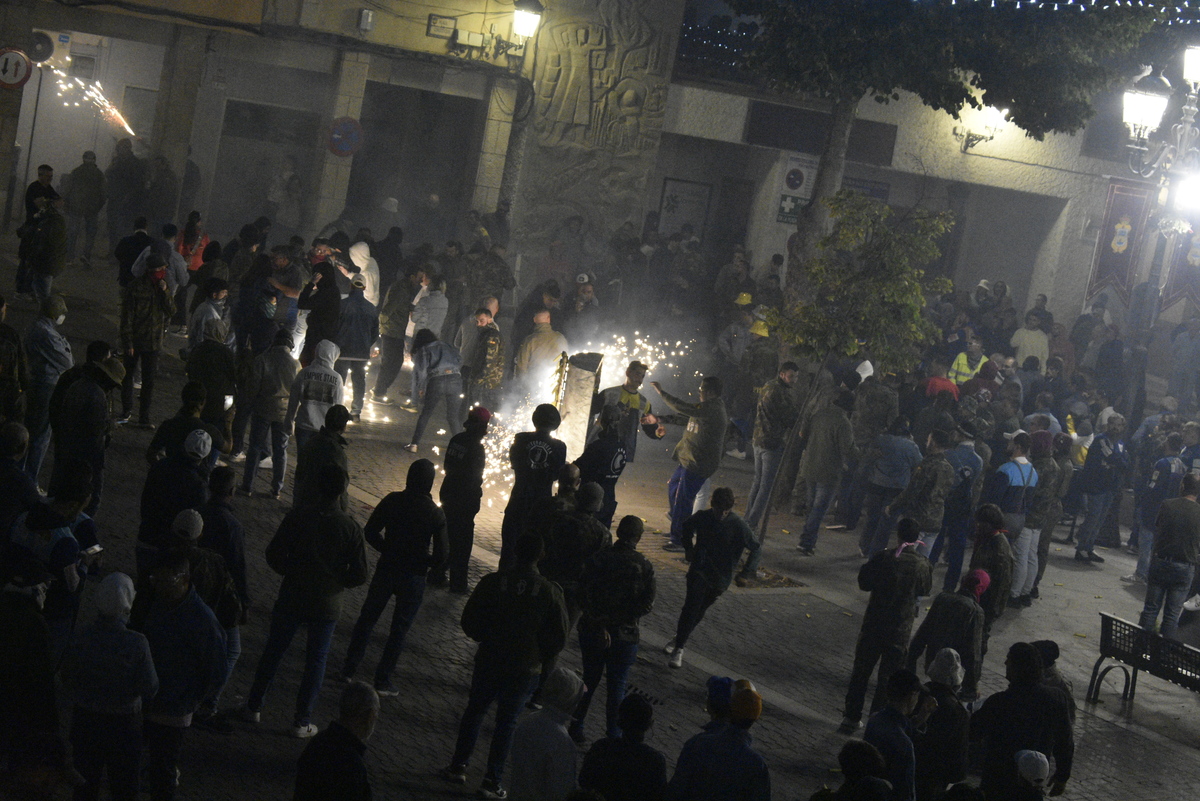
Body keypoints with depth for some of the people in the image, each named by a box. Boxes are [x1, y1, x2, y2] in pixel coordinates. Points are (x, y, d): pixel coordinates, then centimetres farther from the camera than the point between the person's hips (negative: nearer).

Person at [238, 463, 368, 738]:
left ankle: (253, 707, 28)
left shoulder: (297, 517, -13)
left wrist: (292, 572, 9)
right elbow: (359, 575, -11)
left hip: (291, 599, 1)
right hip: (326, 606, -1)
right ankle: (302, 722, 19)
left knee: (273, 652, 17)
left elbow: (274, 555, -9)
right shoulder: (351, 528, -14)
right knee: (315, 661, 13)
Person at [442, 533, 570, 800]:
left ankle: (458, 767, 25)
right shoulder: (550, 592, -13)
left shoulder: (492, 582, -11)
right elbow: (559, 637, -7)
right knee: (506, 722, 10)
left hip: (489, 662, 1)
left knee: (474, 711, 19)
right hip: (524, 668, -1)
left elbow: (469, 621, -3)